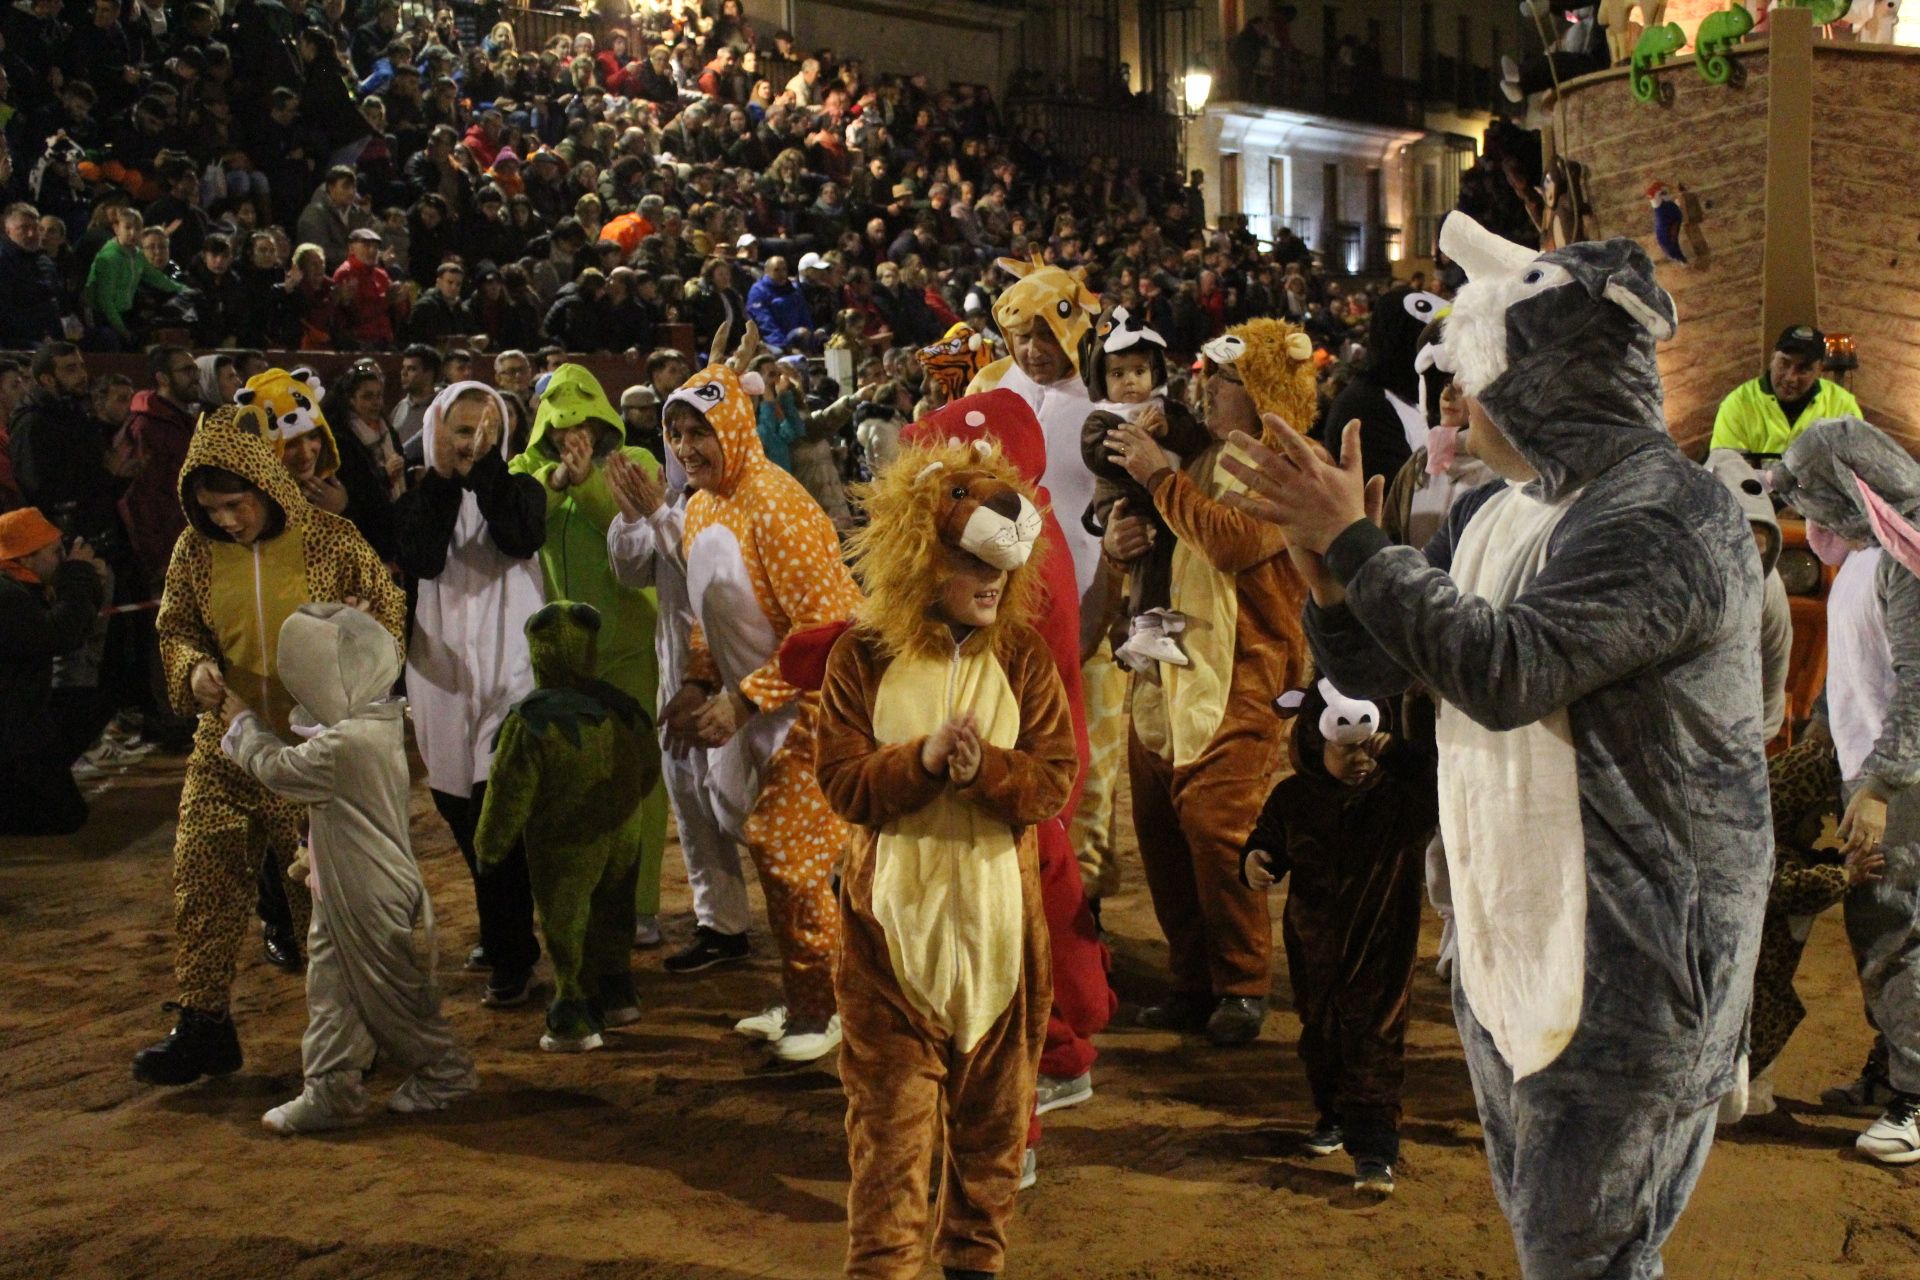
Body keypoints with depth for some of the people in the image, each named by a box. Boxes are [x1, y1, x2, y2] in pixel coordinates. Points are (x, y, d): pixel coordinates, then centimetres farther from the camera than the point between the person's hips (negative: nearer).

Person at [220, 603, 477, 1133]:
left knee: (391, 994, 5)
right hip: (343, 897, 9)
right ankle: (331, 1092, 23)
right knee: (332, 990, 15)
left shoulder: (345, 744, -26)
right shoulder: (378, 725, 3)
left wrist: (243, 722, 1)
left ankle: (445, 1073, 19)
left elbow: (276, 767, -13)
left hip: (370, 900, -9)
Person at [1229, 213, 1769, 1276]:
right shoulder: (1494, 516, 9)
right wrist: (1322, 565, -8)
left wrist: (1353, 539, -23)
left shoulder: (1664, 515, -18)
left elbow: (1507, 669, -28)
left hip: (1628, 949, -8)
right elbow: (1370, 670, 11)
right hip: (1507, 932, 9)